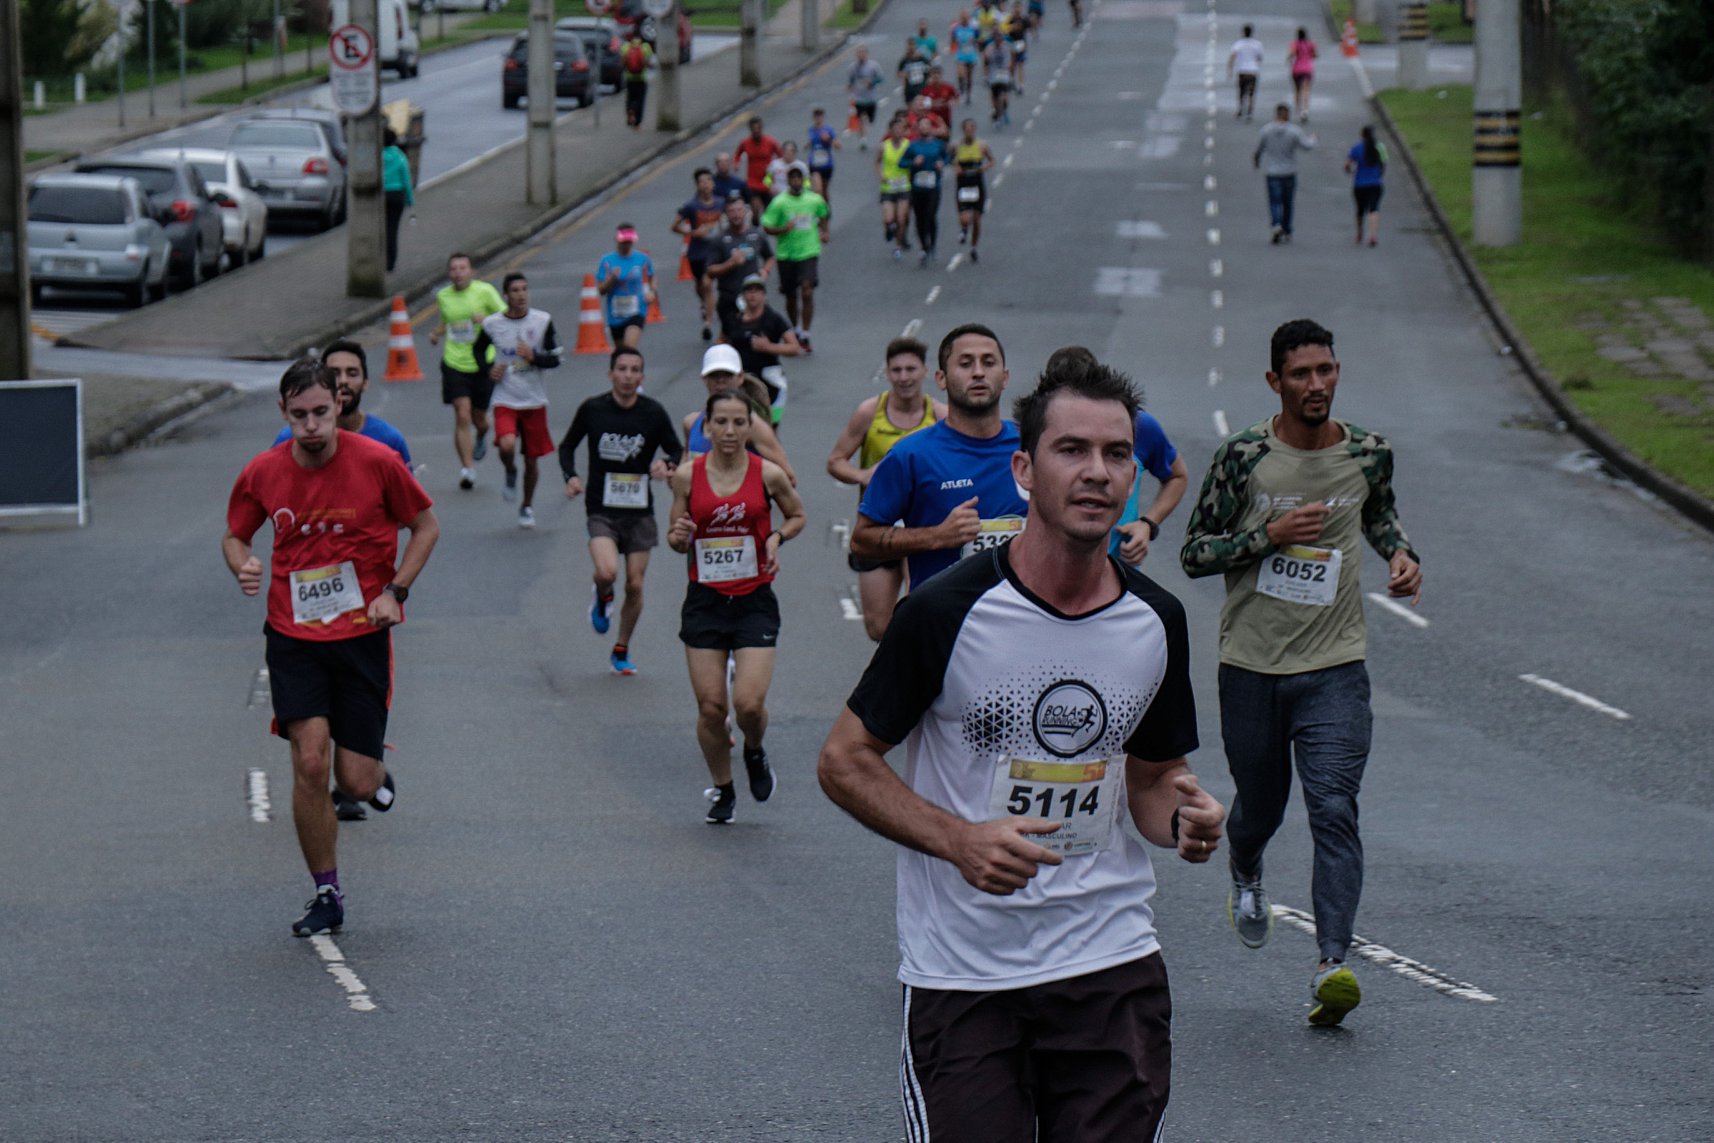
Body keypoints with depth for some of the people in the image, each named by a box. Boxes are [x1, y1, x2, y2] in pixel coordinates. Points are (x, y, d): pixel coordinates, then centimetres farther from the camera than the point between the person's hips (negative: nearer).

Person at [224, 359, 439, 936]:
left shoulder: (377, 461, -9)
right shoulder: (262, 475, -3)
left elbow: (426, 524, 4)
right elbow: (234, 535, 14)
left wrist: (395, 591, -7)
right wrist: (242, 566, -10)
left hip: (362, 634, -1)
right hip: (293, 637, 1)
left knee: (356, 782, -2)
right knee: (310, 763, -12)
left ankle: (377, 773, 38)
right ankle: (326, 895, 4)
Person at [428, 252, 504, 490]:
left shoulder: (485, 291, -6)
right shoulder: (443, 296, 6)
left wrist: (487, 319, -22)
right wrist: (436, 333, 5)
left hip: (482, 365, -1)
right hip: (454, 363, 1)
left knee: (478, 417, 11)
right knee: (462, 416, -12)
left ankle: (482, 435, 50)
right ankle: (467, 468, -10)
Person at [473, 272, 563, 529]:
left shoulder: (543, 321, -5)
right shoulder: (492, 324, -5)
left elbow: (557, 358, -2)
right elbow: (478, 350, 14)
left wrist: (534, 357, -21)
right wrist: (489, 369, -6)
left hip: (534, 401, 1)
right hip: (505, 400, -1)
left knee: (532, 458, 9)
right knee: (507, 446, -26)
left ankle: (527, 507, 31)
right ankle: (510, 473, 10)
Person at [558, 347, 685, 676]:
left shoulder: (653, 413, -3)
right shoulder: (592, 409, -4)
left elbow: (678, 451, 7)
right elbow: (568, 446, 10)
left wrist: (666, 465, -16)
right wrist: (570, 476, -8)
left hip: (640, 511, 2)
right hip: (602, 509, -2)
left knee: (635, 585, 3)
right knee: (607, 572, -25)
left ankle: (622, 651, 24)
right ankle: (602, 599, 13)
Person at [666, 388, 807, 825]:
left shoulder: (768, 474, -4)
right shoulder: (687, 476, -1)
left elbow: (797, 515, 14)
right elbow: (678, 541, 10)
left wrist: (777, 537, -6)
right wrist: (677, 537, -14)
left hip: (755, 602, -1)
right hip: (705, 601, 1)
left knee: (749, 703, -13)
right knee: (710, 708, 0)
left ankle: (755, 753, 22)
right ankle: (722, 790, 22)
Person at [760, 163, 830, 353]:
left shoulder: (815, 200, 2)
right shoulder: (779, 202, -6)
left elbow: (824, 215, 25)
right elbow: (767, 226, -7)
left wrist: (823, 232, 12)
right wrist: (783, 229, -23)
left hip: (809, 253, 0)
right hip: (786, 254, 0)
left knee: (807, 293, -16)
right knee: (791, 297, 11)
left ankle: (805, 337, -13)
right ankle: (795, 331, 34)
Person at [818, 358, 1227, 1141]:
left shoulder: (1157, 622, 4)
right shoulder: (947, 611, -10)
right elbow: (844, 761, -3)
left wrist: (1183, 817, -7)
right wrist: (960, 840, -18)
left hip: (1112, 965, 3)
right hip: (960, 977, -3)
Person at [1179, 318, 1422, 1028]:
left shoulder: (1369, 454, 2)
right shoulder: (1243, 456, -6)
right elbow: (1194, 553, -3)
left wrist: (1402, 555, 5)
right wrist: (1271, 535, -16)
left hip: (1334, 667, 0)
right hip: (1251, 665, 0)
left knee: (1334, 810, -15)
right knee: (1260, 805, 15)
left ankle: (1332, 964, -22)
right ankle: (1246, 878, 51)